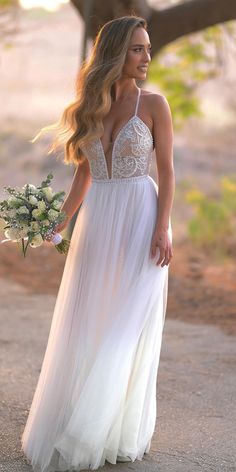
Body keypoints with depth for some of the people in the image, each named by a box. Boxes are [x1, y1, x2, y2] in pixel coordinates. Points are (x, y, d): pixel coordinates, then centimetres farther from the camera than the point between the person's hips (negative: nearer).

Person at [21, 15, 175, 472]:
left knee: (127, 328, -5)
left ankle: (115, 432, 2)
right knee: (86, 327, 8)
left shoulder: (153, 104, -2)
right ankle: (70, 422, 21)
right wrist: (60, 221, 5)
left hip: (139, 221, -4)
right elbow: (84, 174, 14)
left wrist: (162, 228, -13)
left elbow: (166, 170, -3)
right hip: (96, 222, 4)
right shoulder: (90, 108, 9)